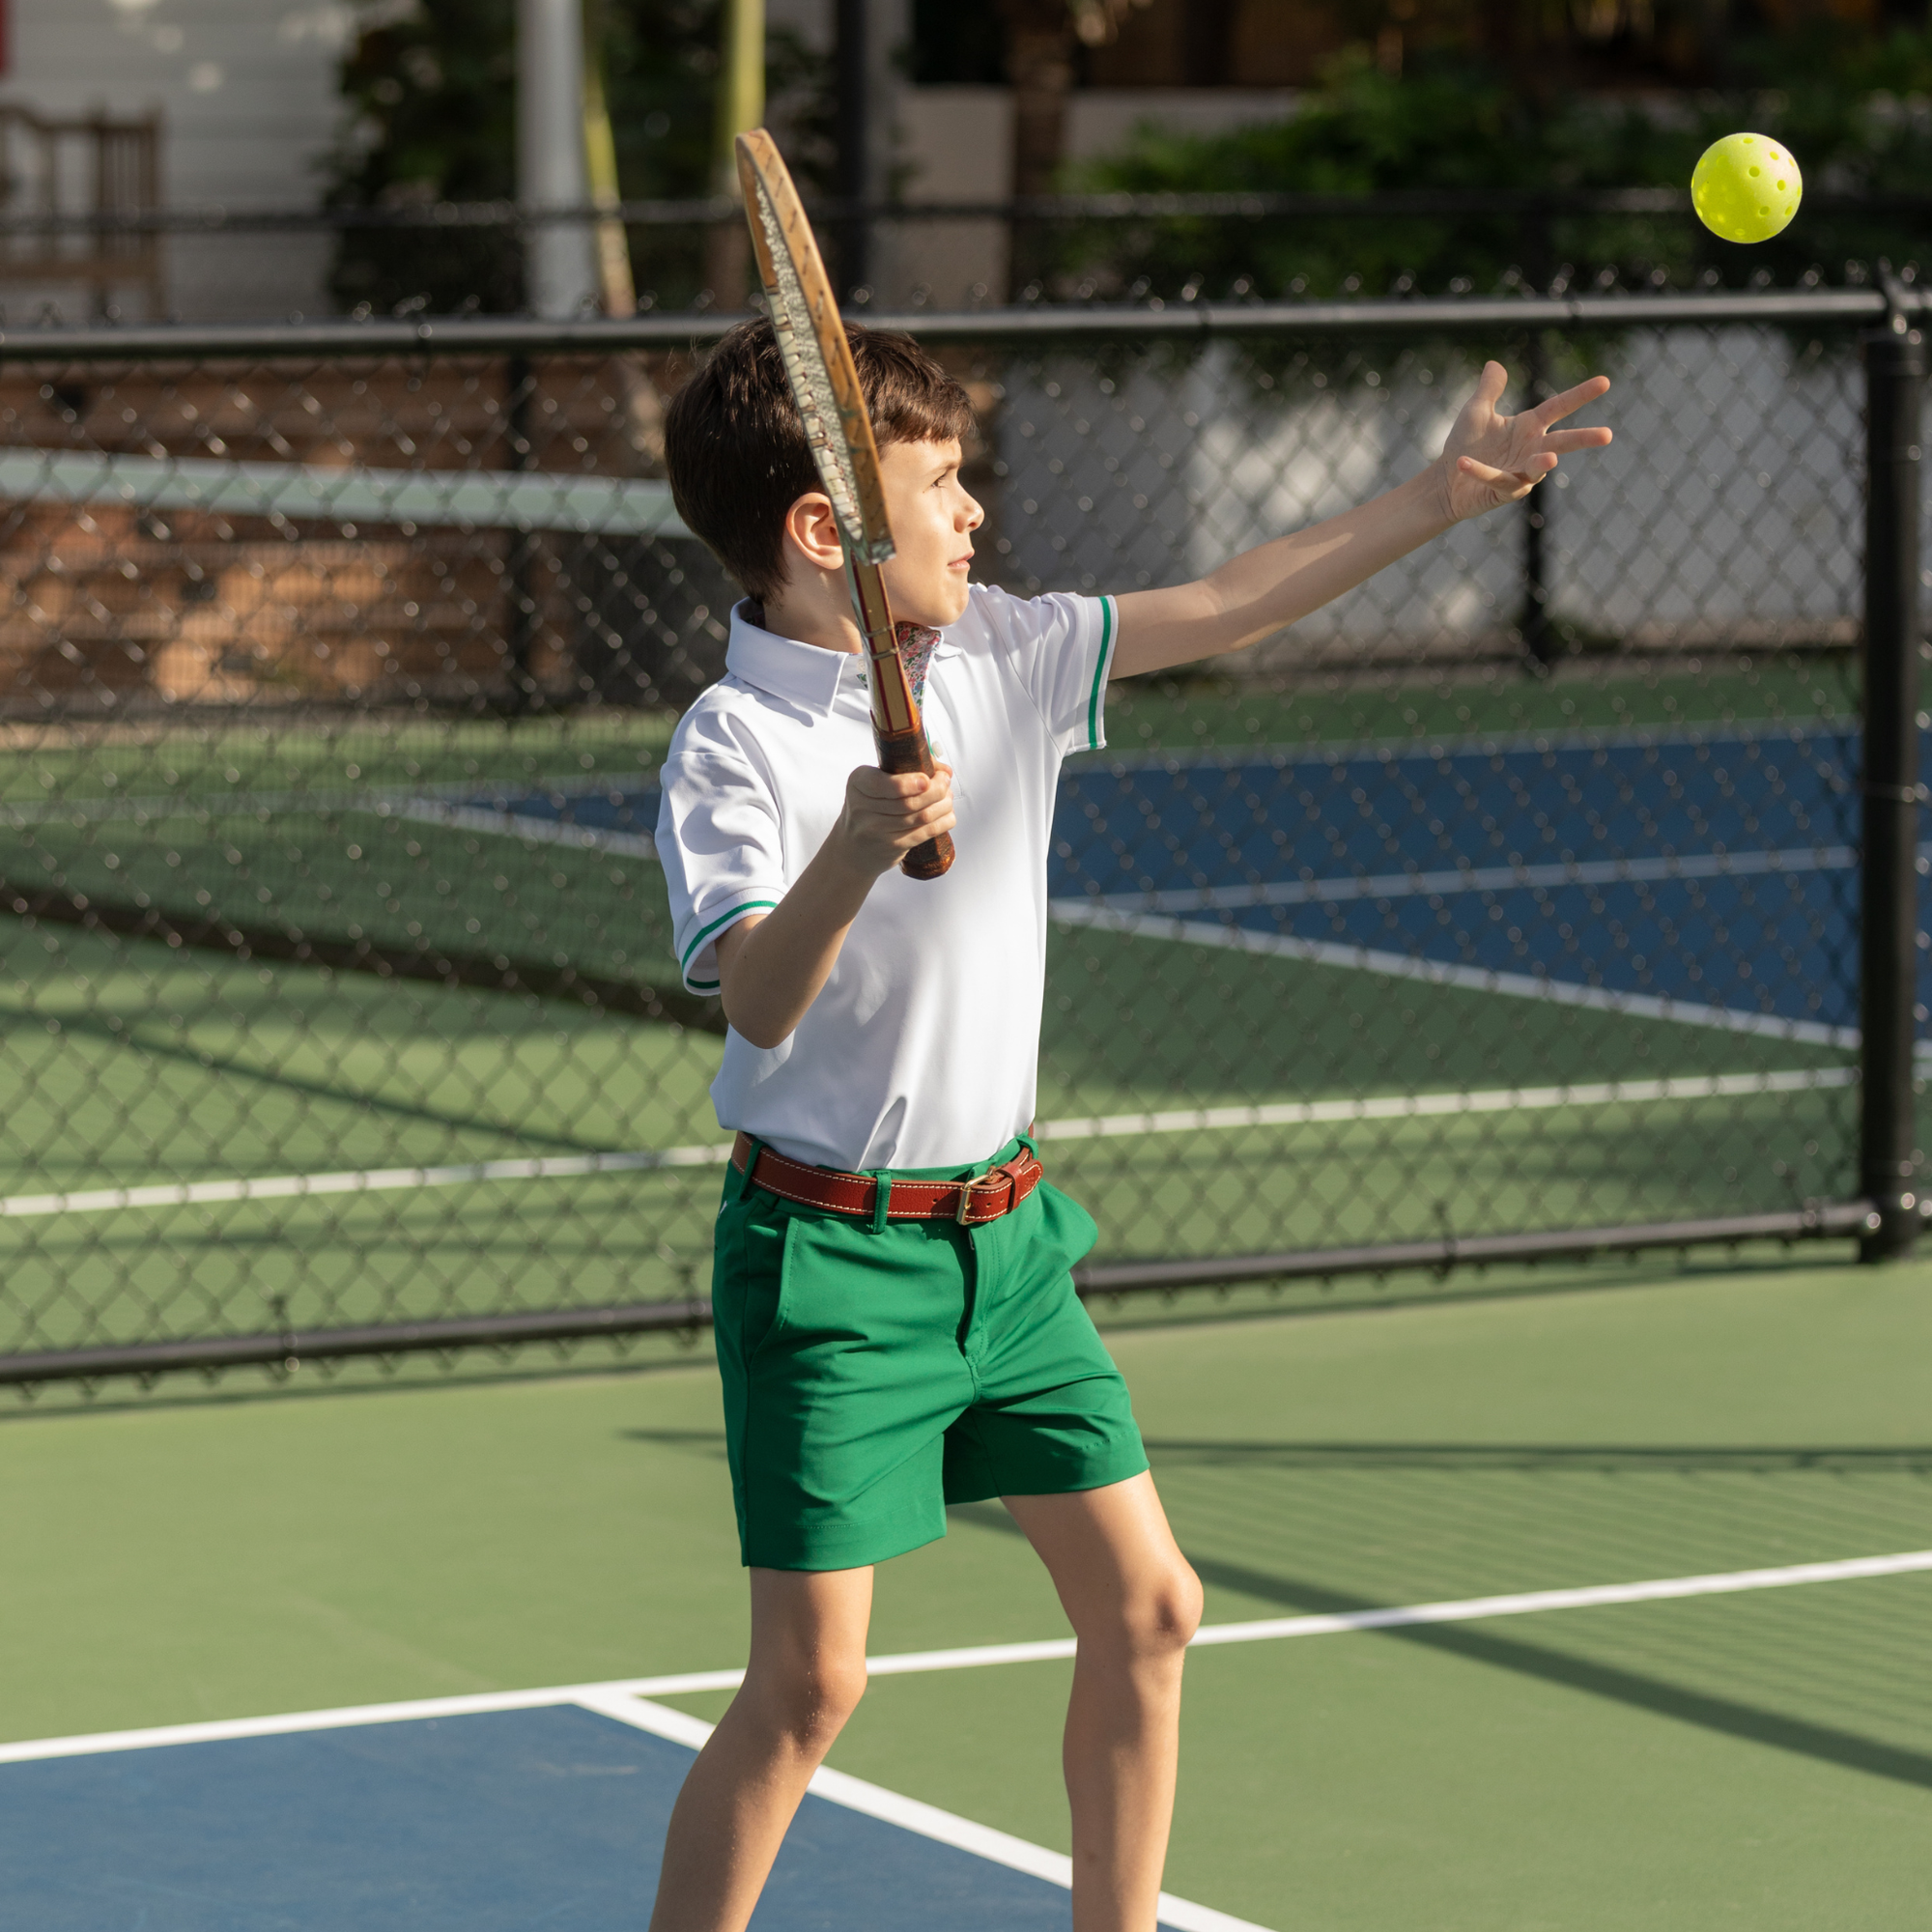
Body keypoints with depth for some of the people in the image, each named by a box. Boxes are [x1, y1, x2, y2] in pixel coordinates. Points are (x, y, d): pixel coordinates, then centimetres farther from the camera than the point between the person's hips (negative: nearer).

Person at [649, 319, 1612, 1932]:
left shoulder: (997, 653, 3)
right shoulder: (735, 746, -17)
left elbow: (1223, 607, 12)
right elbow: (758, 999, -29)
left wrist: (1441, 495, 11)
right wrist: (851, 858, -47)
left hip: (1006, 1235, 7)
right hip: (834, 1258, -7)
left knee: (1148, 1612, 8)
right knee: (810, 1683, -8)